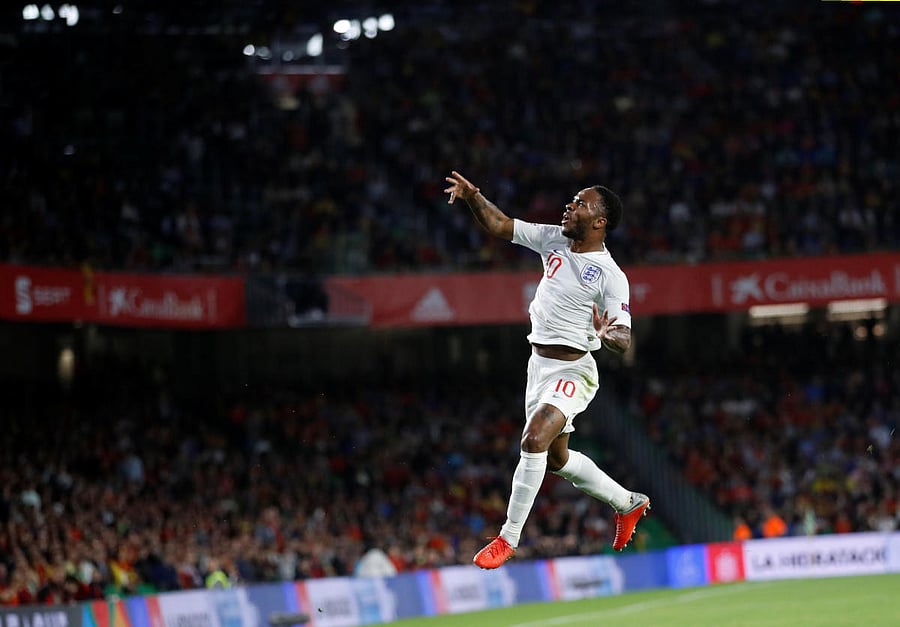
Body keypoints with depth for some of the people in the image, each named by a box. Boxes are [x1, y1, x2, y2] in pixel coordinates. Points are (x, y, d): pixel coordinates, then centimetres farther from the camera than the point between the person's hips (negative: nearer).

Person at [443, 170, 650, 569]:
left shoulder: (610, 275, -16)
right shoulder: (553, 240, 2)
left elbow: (624, 339, -20)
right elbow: (499, 226, 1)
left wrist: (609, 335, -43)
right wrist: (473, 196, -17)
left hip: (573, 370, -8)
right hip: (540, 362, 8)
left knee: (534, 440, -25)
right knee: (556, 457, 20)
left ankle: (509, 538, -18)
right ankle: (627, 503, 41)